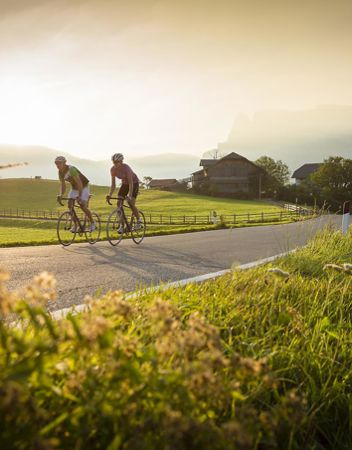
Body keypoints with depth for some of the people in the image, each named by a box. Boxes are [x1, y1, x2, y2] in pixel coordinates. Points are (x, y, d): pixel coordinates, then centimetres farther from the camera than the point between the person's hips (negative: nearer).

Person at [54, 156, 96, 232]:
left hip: (83, 187, -7)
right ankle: (75, 224, 1)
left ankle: (92, 222, 5)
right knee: (70, 205, -9)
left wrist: (79, 196, -42)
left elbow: (79, 183, -35)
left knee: (83, 206, -16)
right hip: (74, 188, 7)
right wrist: (61, 195, -21)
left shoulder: (71, 169, -30)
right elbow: (63, 184, -4)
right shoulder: (60, 172, -7)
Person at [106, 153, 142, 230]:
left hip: (134, 183, -5)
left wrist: (130, 196, -45)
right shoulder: (113, 169, -17)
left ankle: (139, 220, 5)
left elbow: (131, 183, -35)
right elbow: (113, 185, -13)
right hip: (124, 183, 5)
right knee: (119, 203, -9)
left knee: (131, 203, -19)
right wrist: (110, 195, -28)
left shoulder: (126, 167, -32)